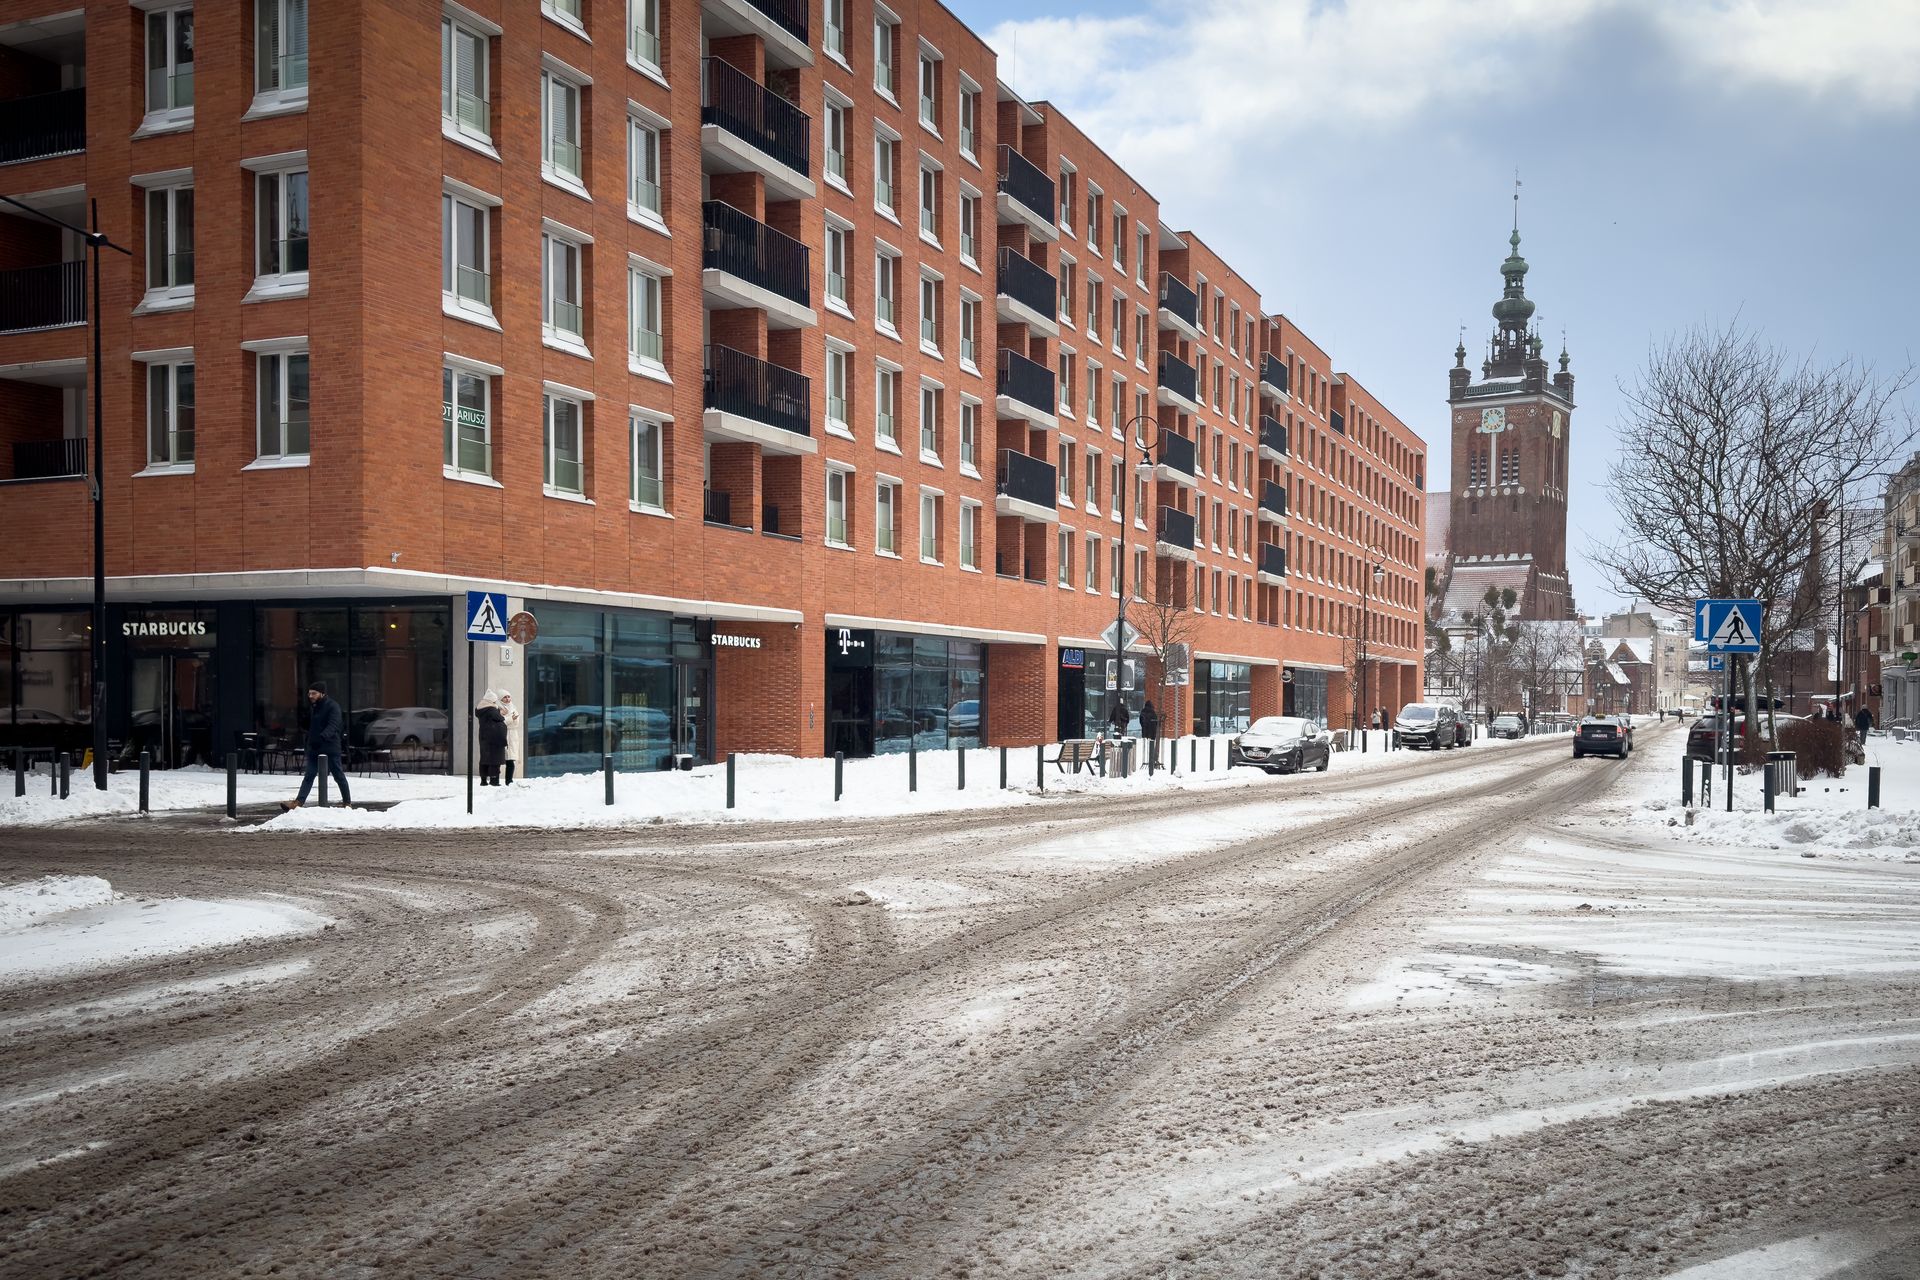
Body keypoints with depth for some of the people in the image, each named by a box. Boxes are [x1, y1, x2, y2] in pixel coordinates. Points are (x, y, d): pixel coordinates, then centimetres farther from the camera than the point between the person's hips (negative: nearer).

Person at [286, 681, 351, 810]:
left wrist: (323, 736, -43)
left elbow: (333, 725, -27)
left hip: (330, 748, -7)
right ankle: (299, 801, -7)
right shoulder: (313, 706, 14)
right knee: (308, 776, 0)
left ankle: (347, 801, 14)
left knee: (338, 776, 4)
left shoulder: (332, 706, -11)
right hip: (314, 748, 7)